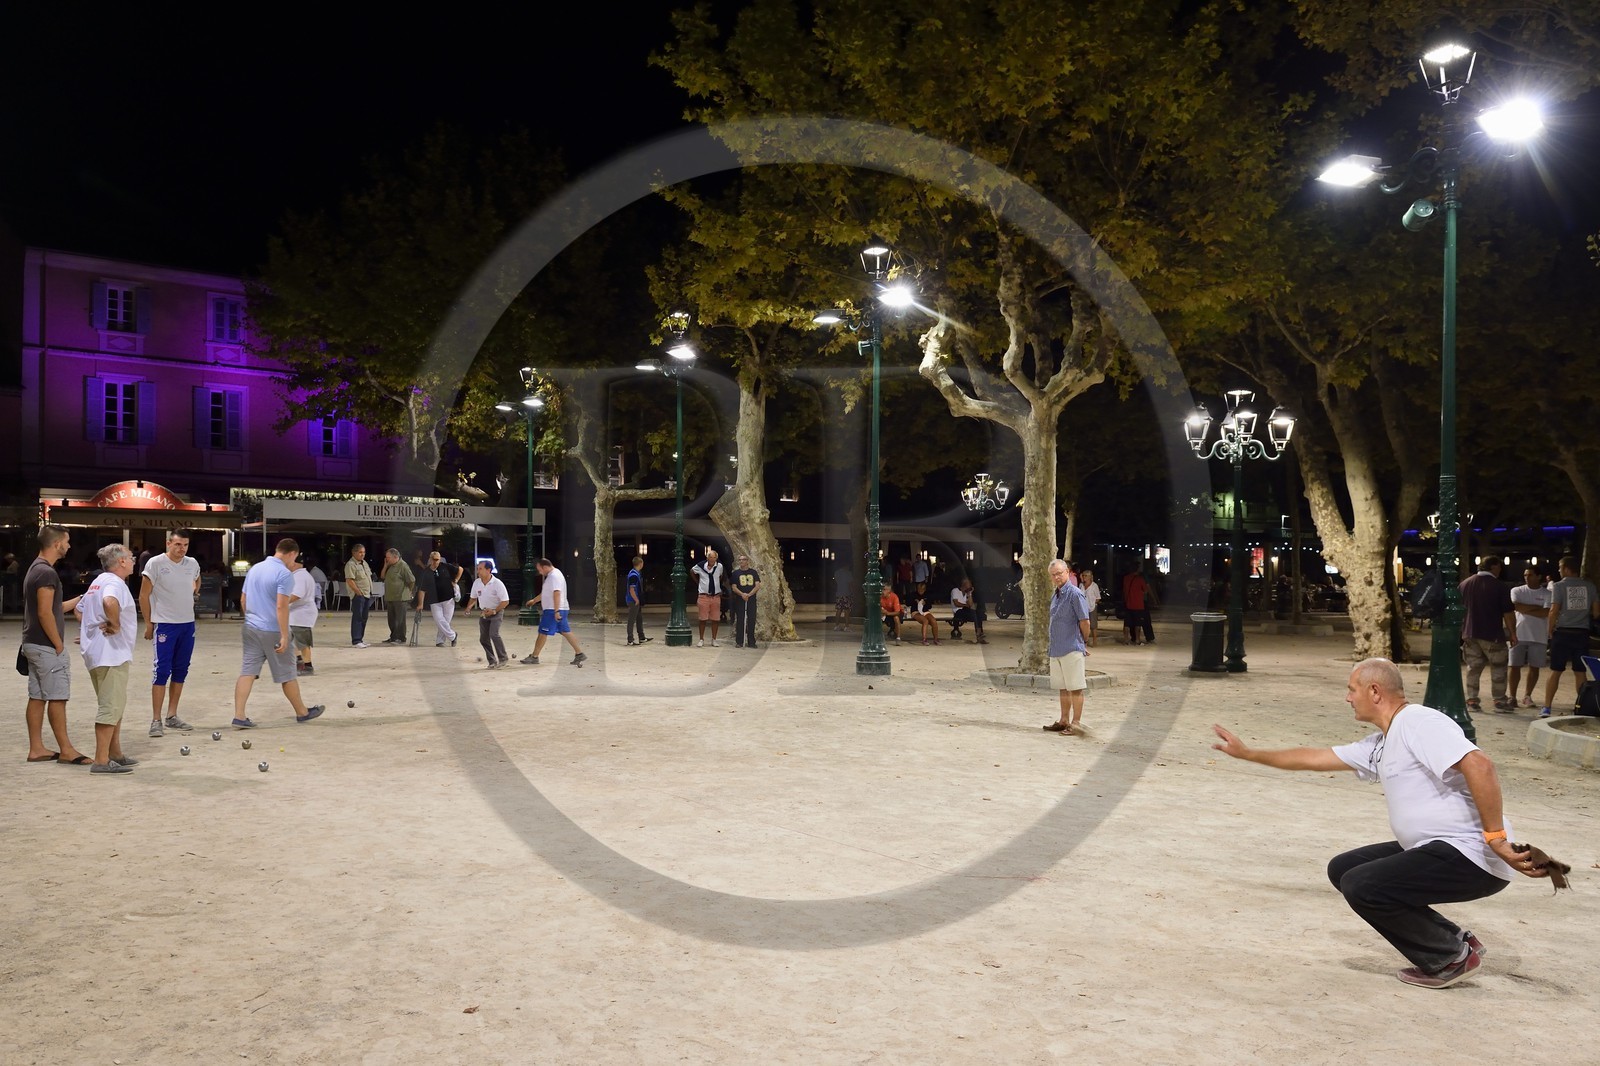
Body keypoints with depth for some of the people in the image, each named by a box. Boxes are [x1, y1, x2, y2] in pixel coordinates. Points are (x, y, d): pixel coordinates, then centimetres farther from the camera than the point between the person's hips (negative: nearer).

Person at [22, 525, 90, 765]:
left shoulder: (36, 569, 14)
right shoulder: (46, 572, -18)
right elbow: (45, 614, -22)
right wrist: (59, 645, -16)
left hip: (33, 644, 10)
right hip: (47, 646, -10)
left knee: (37, 697, 11)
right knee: (57, 698, -3)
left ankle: (36, 749, 15)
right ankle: (66, 750, 2)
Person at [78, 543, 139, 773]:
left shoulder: (98, 582, 19)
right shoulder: (114, 582, -14)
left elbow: (80, 609, 30)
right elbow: (109, 602, -37)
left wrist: (96, 627, 19)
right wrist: (115, 625, -23)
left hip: (96, 653, 11)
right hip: (110, 654, -11)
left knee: (115, 705, 19)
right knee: (111, 707, -8)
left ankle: (115, 754, 27)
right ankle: (101, 761, -8)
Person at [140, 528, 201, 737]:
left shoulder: (193, 564, 6)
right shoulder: (155, 563, -8)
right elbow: (144, 595, -4)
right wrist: (148, 623, -4)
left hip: (187, 624, 5)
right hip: (164, 624, -5)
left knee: (181, 670, 9)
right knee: (161, 670, -7)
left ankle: (172, 716, 19)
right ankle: (156, 721, -2)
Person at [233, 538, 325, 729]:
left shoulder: (254, 569, 9)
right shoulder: (284, 574, -15)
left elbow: (243, 600, 16)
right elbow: (281, 607, -22)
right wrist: (284, 636, -21)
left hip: (251, 628, 6)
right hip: (272, 631, -6)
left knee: (247, 672, 3)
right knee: (287, 674, 7)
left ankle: (239, 716, -4)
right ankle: (302, 712, 22)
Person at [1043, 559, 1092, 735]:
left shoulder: (1075, 594, -12)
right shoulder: (1055, 596, 14)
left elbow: (1085, 621, -11)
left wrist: (1084, 643, 0)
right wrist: (1054, 644, 17)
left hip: (1072, 649, -8)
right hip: (1056, 649, 8)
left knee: (1075, 688, -2)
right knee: (1062, 687, 15)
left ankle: (1076, 723, 4)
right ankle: (1064, 720, 24)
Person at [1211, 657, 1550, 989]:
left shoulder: (1419, 723, -14)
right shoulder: (1380, 747, 16)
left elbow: (1479, 766, -28)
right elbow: (1316, 758, 25)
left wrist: (1496, 839, -29)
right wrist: (1247, 754, 30)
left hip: (1472, 857, -10)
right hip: (1433, 849, 10)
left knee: (1361, 886, -19)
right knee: (1343, 869, 13)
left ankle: (1452, 957, 2)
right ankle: (1450, 940, 15)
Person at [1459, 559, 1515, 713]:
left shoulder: (1464, 584, 6)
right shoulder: (1499, 586, -8)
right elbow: (1508, 613, -9)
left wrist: (1461, 631, 19)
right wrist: (1513, 634, -2)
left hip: (1470, 634, 4)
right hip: (1492, 635, -4)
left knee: (1473, 668, 9)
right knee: (1498, 668, 9)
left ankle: (1471, 700, 5)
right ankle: (1499, 701, 12)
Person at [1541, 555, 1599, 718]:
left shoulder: (1559, 586, -6)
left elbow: (1554, 611, -11)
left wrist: (1550, 630, 1)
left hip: (1563, 633, -3)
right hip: (1582, 633, 3)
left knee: (1555, 672, 2)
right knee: (1580, 673, 10)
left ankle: (1547, 708, -2)